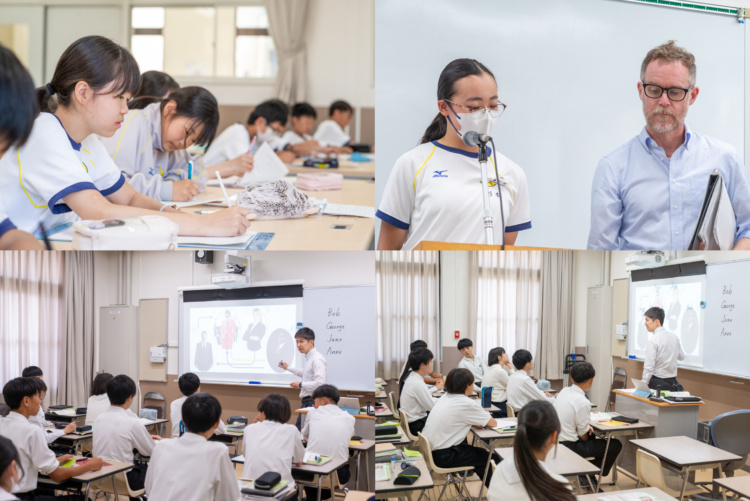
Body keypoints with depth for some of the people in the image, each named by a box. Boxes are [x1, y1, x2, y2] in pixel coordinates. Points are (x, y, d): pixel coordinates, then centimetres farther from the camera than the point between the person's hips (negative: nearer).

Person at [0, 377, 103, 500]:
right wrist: (90, 466, -1)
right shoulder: (32, 431, -19)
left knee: (50, 492, 29)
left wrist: (58, 461, 21)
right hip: (21, 497, -8)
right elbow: (57, 475, -13)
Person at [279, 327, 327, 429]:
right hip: (306, 402, 10)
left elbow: (320, 383, -25)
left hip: (313, 401, -10)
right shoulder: (308, 358, 15)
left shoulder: (317, 359, -16)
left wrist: (301, 385, -14)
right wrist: (288, 368, 45)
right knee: (298, 430, 12)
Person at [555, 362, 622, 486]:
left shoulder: (564, 391, 1)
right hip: (570, 446, -9)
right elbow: (583, 435, -15)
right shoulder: (583, 402, -23)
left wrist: (587, 427, 9)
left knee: (593, 435, 33)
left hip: (558, 439, 9)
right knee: (616, 445, 2)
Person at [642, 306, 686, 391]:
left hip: (657, 383, -7)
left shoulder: (653, 340, -15)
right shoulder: (674, 336, 5)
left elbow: (649, 367, -16)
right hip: (673, 383, 7)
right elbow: (681, 357, 21)